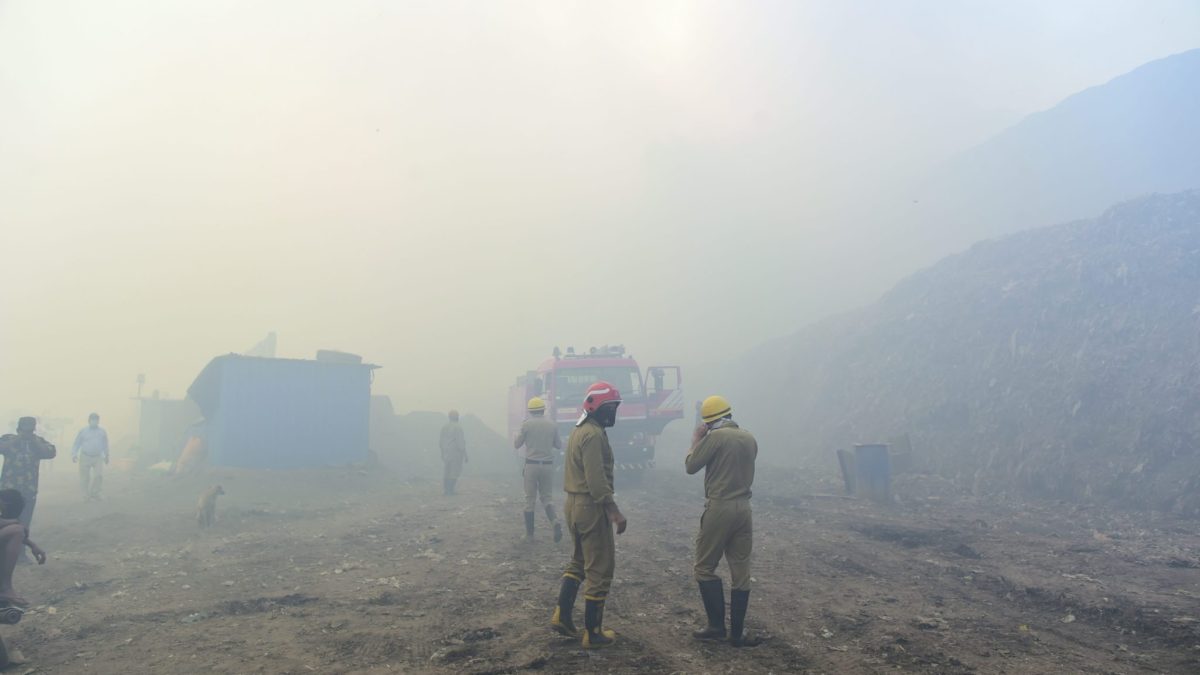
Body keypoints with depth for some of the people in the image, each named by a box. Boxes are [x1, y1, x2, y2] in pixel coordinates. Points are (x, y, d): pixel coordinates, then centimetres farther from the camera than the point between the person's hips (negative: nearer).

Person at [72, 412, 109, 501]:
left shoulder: (103, 432, 8)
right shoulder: (83, 431, 3)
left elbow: (105, 445, 18)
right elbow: (77, 444, 3)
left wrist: (106, 456, 23)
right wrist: (74, 454, -9)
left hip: (98, 458, 1)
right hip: (85, 457, -1)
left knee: (99, 475, -13)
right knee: (84, 478, 2)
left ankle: (94, 493, 4)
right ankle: (86, 496, 16)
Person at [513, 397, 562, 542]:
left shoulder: (526, 424, -6)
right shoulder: (552, 425, 3)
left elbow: (516, 444, 2)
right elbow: (558, 445, 13)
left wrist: (520, 433, 19)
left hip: (531, 464, -2)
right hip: (548, 465, 2)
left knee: (530, 499, 8)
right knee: (546, 497, 13)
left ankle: (529, 533, 12)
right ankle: (555, 521, -14)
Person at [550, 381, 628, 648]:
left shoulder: (578, 430, 13)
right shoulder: (594, 434, -18)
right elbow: (597, 480, -25)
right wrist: (615, 512, -23)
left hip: (574, 503, 10)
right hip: (591, 506, -10)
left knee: (579, 561, 22)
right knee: (600, 569, 0)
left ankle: (562, 615, 22)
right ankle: (593, 632, 8)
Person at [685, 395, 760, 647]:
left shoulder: (715, 437, -12)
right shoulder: (750, 438, 9)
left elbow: (691, 466, -7)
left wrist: (695, 441, 8)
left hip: (719, 508, -6)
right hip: (743, 508, 7)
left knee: (705, 567, 7)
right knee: (741, 573, 8)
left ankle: (716, 625, 6)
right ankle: (737, 633, 14)